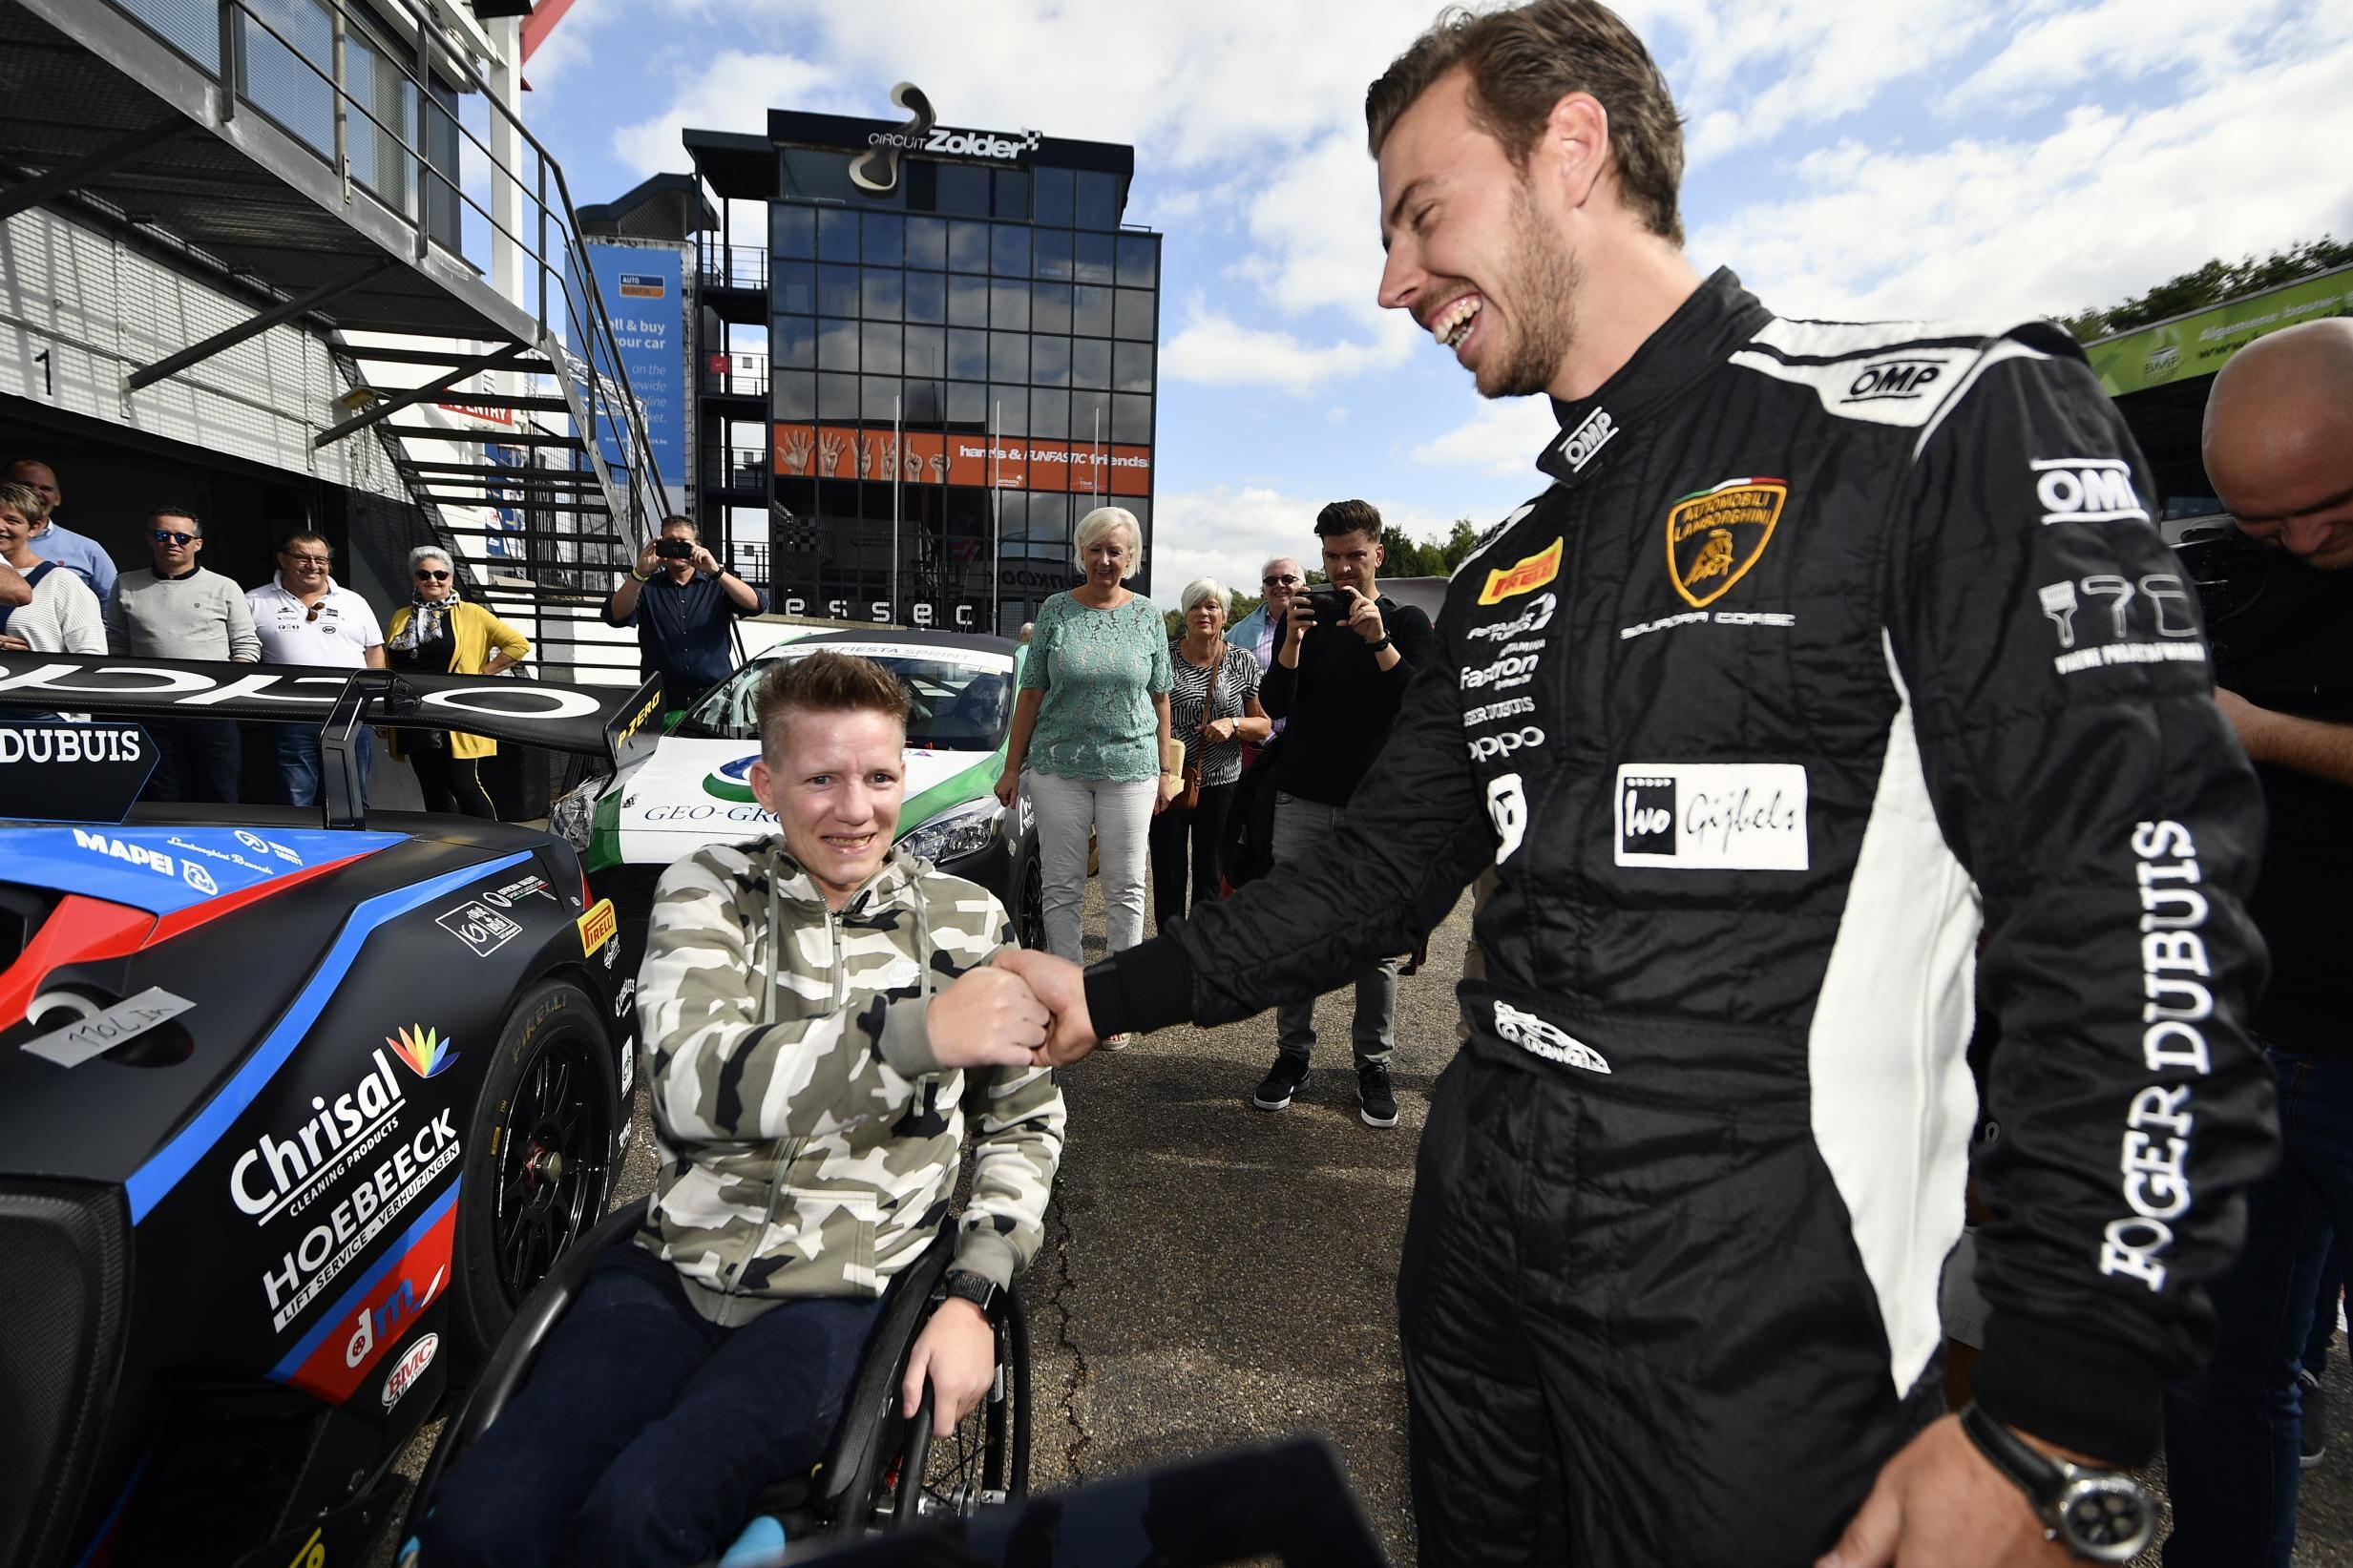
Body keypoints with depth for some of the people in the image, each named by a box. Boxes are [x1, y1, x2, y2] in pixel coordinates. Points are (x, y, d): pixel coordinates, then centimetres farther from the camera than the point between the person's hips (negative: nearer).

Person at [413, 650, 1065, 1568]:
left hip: (845, 1298, -1)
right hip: (670, 1275, 2)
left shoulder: (965, 921, 1)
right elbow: (691, 1083, -18)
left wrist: (974, 1295, -7)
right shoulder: (706, 892, 0)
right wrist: (917, 1032, -32)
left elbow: (1028, 1121, 7)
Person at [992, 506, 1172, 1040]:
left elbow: (1160, 699, 10)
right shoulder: (1056, 610, 2)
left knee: (1126, 888, 6)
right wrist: (1012, 768, 2)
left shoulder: (1149, 616, 5)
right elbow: (1031, 694, 4)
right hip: (1058, 765, 0)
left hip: (1129, 767, 0)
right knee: (1062, 886, 5)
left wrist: (1165, 770, 6)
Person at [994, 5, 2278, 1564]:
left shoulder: (1948, 426, -10)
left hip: (1757, 1332, -6)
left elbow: (2143, 918, -16)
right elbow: (1382, 874, 10)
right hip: (1476, 1260, 7)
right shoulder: (1503, 575, 9)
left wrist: (2043, 1440, -17)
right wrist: (1109, 995, 7)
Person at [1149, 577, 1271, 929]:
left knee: (1211, 876, 10)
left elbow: (1264, 724, 7)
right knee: (1167, 873, 5)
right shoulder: (1165, 655, 0)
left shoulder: (1242, 662, 3)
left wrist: (1234, 724, -14)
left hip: (1221, 784, 1)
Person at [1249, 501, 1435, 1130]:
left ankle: (1373, 1066, 14)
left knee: (1380, 944, 1)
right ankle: (1292, 1054, 16)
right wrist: (1293, 639, -16)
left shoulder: (1407, 622, 5)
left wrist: (1379, 640, -22)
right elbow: (1275, 706, -1)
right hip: (1303, 801, 2)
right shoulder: (1305, 615, 10)